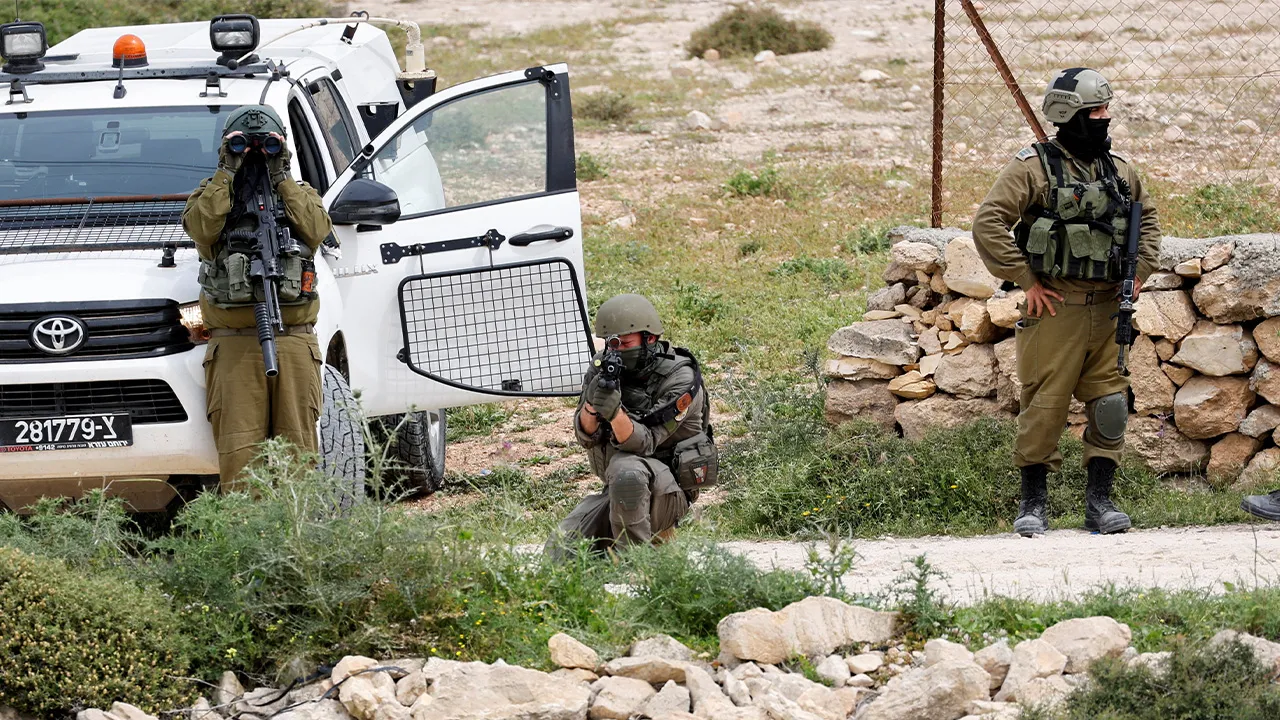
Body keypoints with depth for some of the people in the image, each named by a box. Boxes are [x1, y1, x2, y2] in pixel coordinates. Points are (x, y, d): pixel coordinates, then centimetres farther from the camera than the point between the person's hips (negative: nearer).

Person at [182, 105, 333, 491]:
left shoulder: (300, 194, 20)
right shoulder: (211, 195, 17)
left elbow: (317, 228, -3)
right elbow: (201, 225, -7)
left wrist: (281, 179, -2)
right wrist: (227, 174, -4)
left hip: (294, 342, 1)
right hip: (233, 344, -1)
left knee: (297, 445, -2)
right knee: (238, 450, -9)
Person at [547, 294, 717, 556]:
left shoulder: (680, 379, -17)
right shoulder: (603, 366, 0)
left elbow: (643, 444, -23)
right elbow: (587, 436, -4)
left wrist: (615, 412, -42)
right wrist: (591, 404, -25)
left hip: (668, 490, -7)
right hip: (617, 488, 7)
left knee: (626, 469, -39)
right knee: (558, 551, -7)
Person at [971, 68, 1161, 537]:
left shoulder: (1119, 171, 12)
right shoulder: (1034, 167, -7)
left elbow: (1147, 221, 28)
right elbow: (988, 224, -13)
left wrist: (1140, 271, 13)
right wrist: (1026, 282, -13)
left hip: (1108, 311, 5)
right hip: (1055, 307, -5)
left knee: (1110, 406, 3)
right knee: (1045, 407, -2)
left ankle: (1099, 502, 12)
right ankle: (1033, 501, 9)